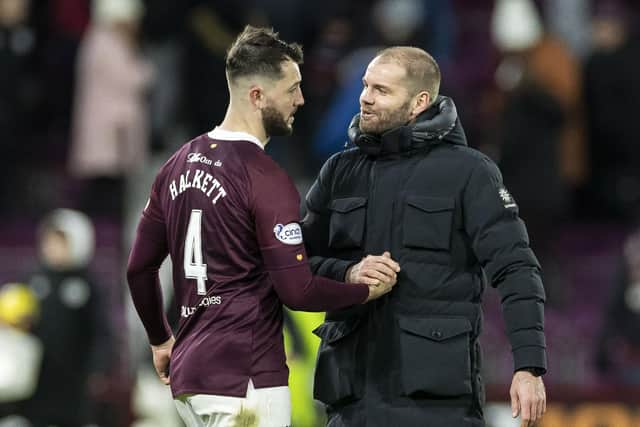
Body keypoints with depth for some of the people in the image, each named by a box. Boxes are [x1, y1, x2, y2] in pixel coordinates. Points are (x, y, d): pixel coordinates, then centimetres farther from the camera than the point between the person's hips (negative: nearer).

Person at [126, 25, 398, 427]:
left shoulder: (179, 164, 11)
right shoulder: (267, 179, -14)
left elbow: (140, 268, 17)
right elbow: (297, 290, -17)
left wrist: (161, 340, 30)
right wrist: (369, 290, -1)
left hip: (189, 372, 8)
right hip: (245, 382, -8)